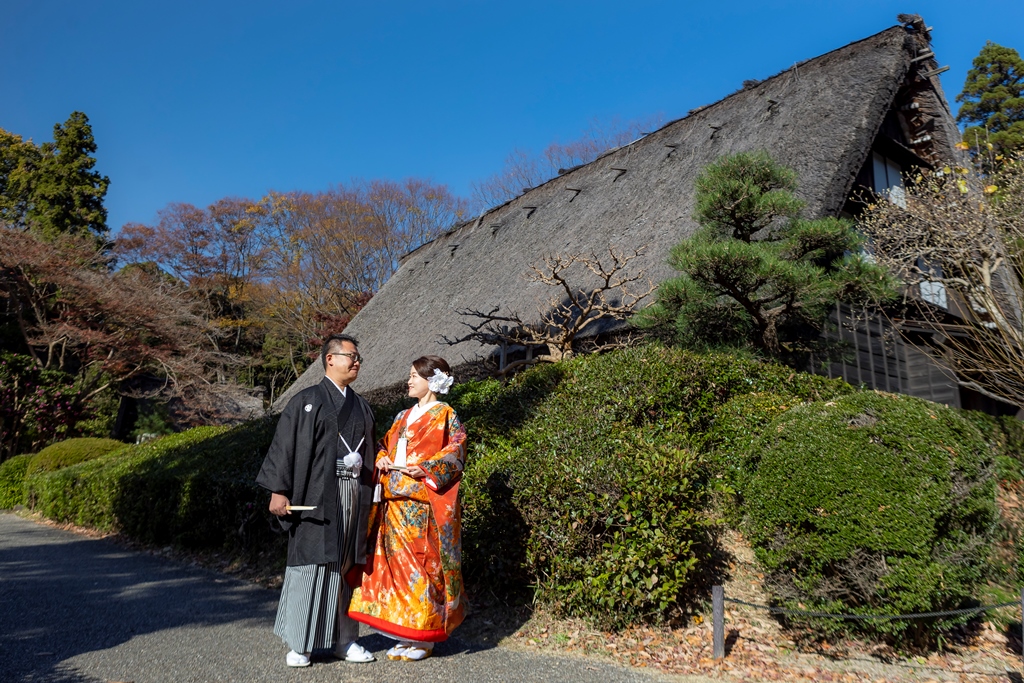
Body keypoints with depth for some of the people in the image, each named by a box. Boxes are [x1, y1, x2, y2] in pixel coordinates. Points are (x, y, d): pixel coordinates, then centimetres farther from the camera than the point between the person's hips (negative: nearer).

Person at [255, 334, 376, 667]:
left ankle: (344, 640, 19)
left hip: (354, 495, 5)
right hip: (317, 496, -5)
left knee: (346, 566, 9)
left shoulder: (361, 406, 15)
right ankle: (299, 644, 13)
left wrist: (367, 499, 13)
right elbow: (284, 446, -5)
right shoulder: (306, 401, -1)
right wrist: (279, 490, -12)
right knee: (311, 564, 0)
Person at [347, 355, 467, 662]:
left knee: (422, 562, -4)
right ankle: (405, 634, 17)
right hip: (395, 502, 7)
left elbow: (455, 452, -10)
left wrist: (425, 469, -19)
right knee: (396, 561, 6)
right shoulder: (404, 417, 19)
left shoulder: (446, 416, -1)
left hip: (423, 503, -7)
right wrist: (381, 460, -1)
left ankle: (424, 638, 8)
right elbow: (384, 445, 20)